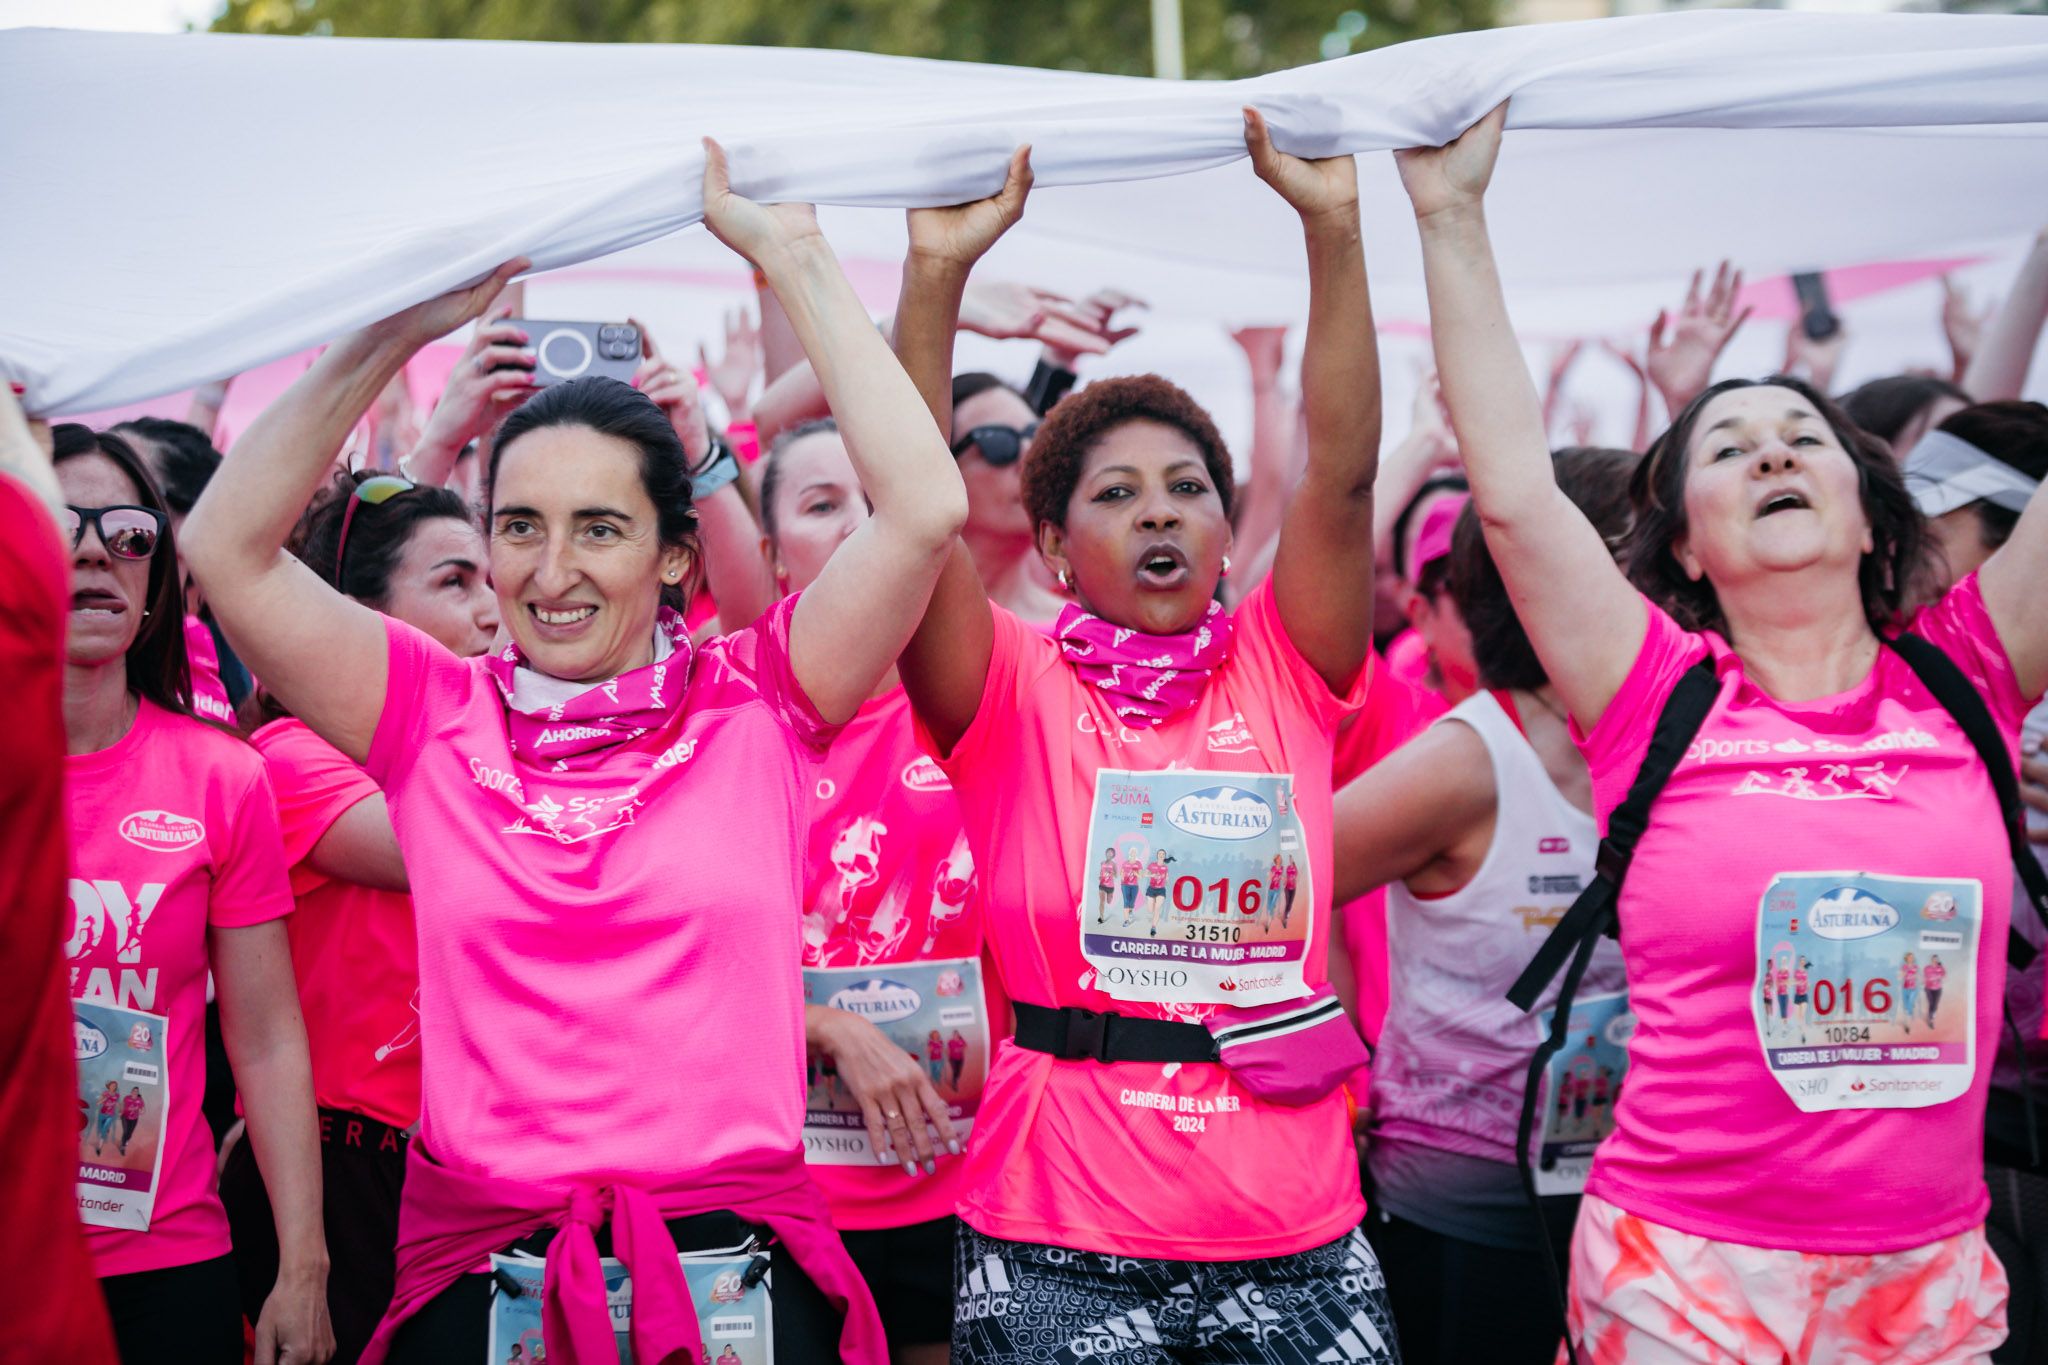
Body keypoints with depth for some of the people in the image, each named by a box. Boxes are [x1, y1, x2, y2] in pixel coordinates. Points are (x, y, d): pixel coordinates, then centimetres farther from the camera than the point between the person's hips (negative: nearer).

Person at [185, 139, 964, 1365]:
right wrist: (401, 327, -5)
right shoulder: (436, 717, 4)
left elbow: (926, 507, -10)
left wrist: (794, 258, -5)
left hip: (734, 1260, -1)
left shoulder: (756, 704, 1)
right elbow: (228, 545, -3)